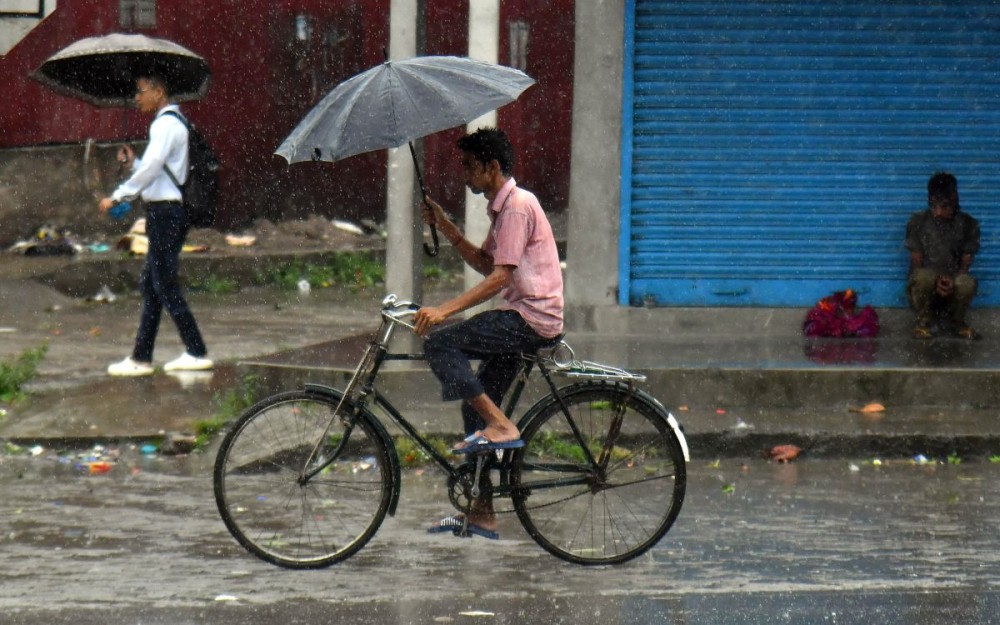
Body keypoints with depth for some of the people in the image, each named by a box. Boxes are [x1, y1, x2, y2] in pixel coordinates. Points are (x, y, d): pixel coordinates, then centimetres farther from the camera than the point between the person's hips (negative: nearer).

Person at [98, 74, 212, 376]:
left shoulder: (165, 124, -13)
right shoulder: (173, 123, 18)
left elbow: (152, 167, -24)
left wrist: (118, 196, -21)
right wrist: (133, 162, 9)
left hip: (165, 212, -10)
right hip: (164, 212, 10)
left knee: (165, 286, -7)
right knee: (150, 285, 11)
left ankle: (196, 353, -4)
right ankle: (141, 357, 13)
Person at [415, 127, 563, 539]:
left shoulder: (518, 204, -13)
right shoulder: (503, 206, 19)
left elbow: (500, 276, -21)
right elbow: (485, 265, 23)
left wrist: (444, 311, -26)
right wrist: (446, 229, 13)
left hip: (532, 318, -10)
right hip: (521, 320, 10)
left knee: (440, 342, -20)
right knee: (475, 408, 10)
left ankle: (501, 427, -18)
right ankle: (481, 513, 14)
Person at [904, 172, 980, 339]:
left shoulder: (968, 224, -5)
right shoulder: (918, 222, -7)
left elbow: (966, 264, -3)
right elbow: (916, 262, -8)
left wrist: (952, 282, -26)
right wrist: (936, 281, -28)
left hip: (953, 287, 1)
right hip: (924, 287, -1)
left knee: (967, 282, -35)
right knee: (924, 275, -37)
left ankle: (957, 322, -3)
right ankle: (923, 321, -9)